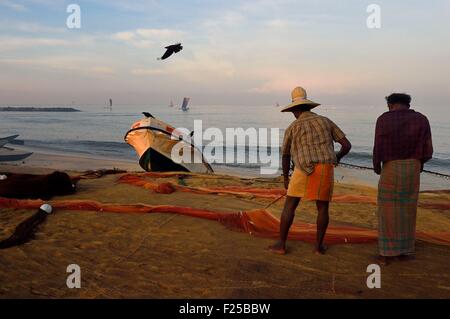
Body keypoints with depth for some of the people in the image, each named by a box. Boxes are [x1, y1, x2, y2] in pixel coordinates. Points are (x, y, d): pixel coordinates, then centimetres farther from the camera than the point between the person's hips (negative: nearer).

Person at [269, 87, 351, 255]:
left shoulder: (292, 128, 7)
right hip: (325, 170, 3)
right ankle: (319, 245, 19)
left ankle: (281, 244, 7)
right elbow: (347, 145, 11)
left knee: (289, 206, 7)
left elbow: (285, 156, 17)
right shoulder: (326, 121, 13)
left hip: (305, 170, -2)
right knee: (323, 208, 18)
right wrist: (336, 158, 32)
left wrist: (285, 178, 31)